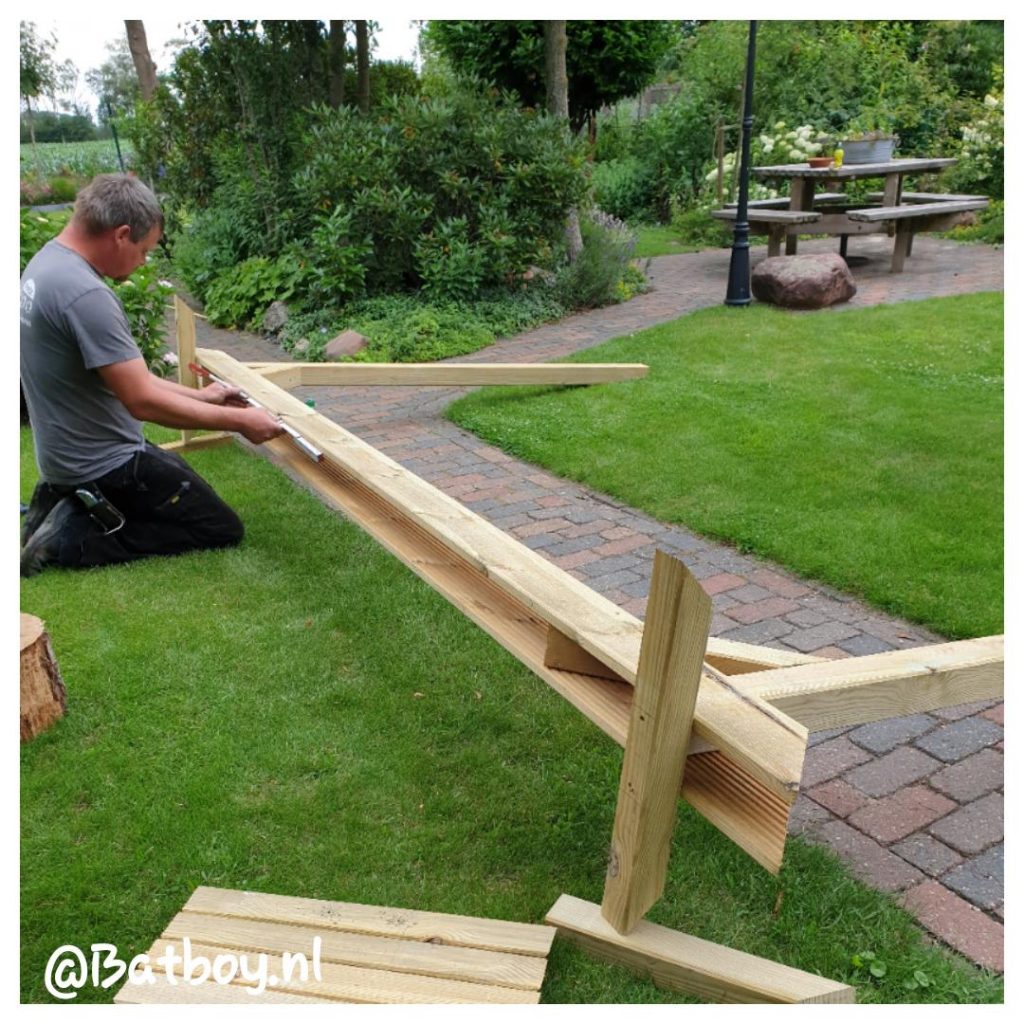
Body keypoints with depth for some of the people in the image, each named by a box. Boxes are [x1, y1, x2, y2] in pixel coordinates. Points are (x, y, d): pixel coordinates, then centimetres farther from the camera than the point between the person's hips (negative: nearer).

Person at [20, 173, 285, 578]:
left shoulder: (47, 261, 4)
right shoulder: (86, 294, -28)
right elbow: (142, 401, -27)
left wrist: (198, 395, 13)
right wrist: (239, 420, -19)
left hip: (73, 453, 10)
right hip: (102, 464, -10)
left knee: (191, 483, 30)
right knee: (223, 528, 2)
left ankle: (70, 503, 15)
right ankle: (73, 539, -4)